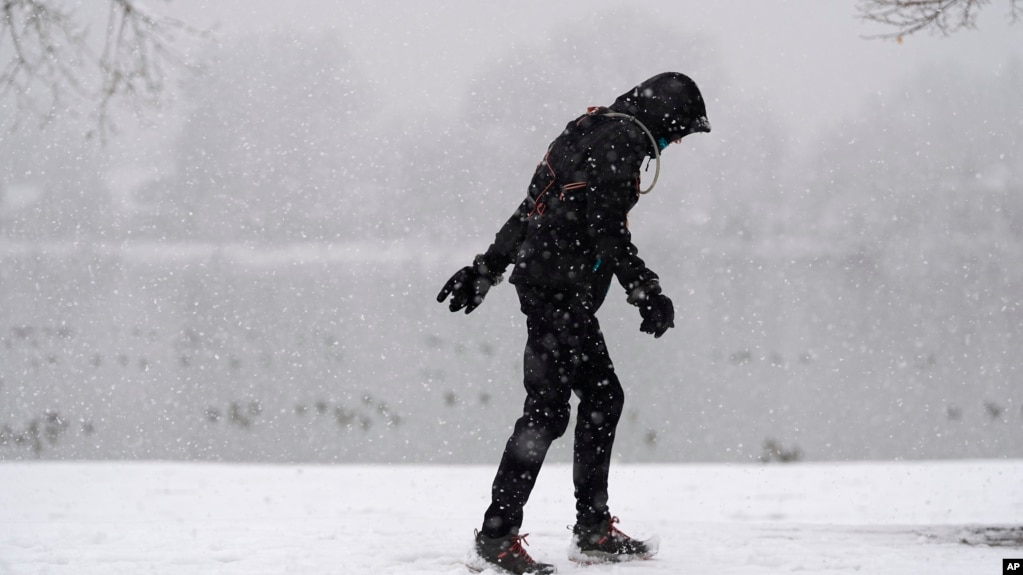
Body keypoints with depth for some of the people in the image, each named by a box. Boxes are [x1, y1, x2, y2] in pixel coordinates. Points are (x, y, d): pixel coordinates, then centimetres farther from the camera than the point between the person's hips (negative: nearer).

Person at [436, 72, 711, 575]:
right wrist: (645, 292, -19)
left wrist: (486, 269, 27)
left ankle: (593, 531, 17)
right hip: (560, 289, -11)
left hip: (568, 293, 11)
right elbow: (608, 228, -19)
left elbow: (533, 208, 24)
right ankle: (498, 533, -9)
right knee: (548, 406, -11)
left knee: (604, 395, 13)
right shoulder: (620, 140, -10)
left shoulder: (594, 132, 21)